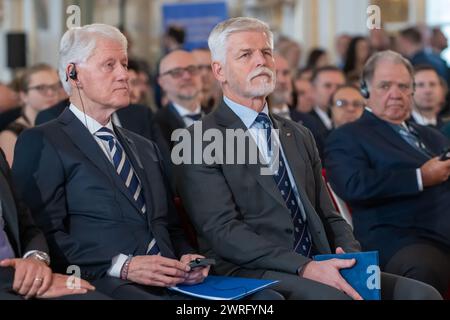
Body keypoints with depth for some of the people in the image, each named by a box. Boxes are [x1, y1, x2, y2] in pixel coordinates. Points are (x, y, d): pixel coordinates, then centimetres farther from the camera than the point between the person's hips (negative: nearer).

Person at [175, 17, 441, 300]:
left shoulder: (300, 136, 21)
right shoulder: (198, 142, 0)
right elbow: (222, 230, -10)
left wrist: (351, 255, -4)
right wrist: (304, 267, -21)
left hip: (318, 268, 6)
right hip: (253, 274, -6)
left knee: (421, 294, -17)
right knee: (333, 296, -35)